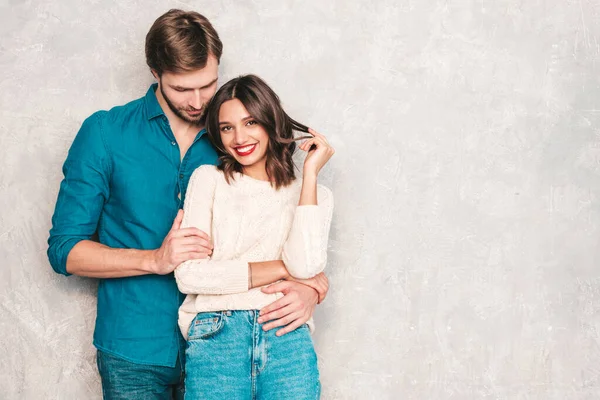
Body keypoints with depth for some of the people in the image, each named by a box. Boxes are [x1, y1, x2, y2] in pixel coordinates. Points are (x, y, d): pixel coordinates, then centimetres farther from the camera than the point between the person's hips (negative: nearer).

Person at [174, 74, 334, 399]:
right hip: (215, 334, -1)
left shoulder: (314, 194, 13)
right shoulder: (208, 179, 10)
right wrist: (280, 269, -2)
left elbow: (305, 266, -7)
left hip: (288, 339, 1)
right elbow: (188, 275, -2)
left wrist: (310, 172, -1)